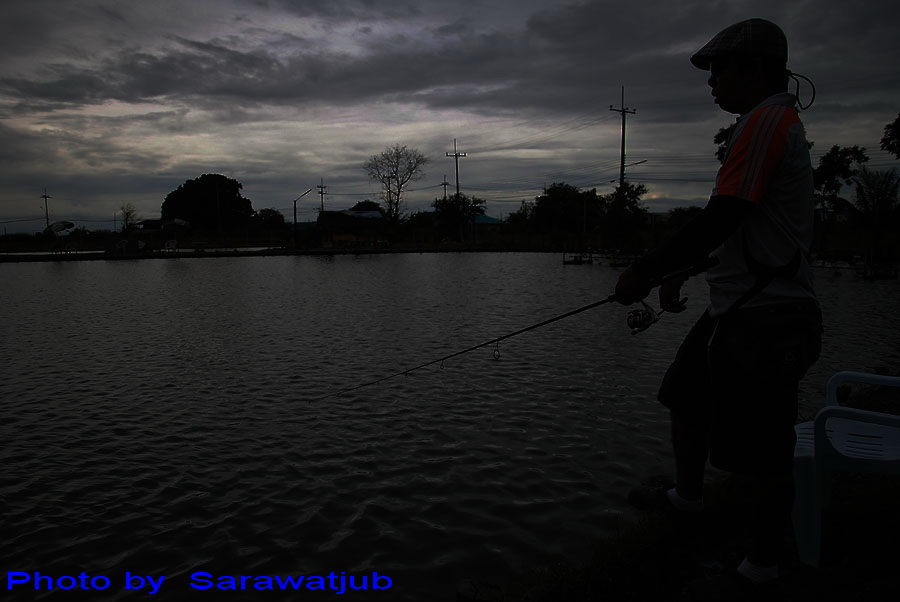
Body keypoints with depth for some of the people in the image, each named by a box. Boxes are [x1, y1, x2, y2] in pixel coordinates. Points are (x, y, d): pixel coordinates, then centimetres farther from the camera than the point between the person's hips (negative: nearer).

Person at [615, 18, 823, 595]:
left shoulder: (767, 120, -14)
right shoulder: (776, 123, 19)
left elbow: (722, 219, -24)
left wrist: (647, 268, -15)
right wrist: (677, 272, 22)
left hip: (764, 315, -11)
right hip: (737, 309, 11)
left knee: (767, 452, 1)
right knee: (686, 397, 21)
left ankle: (762, 567, 16)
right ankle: (687, 495, 40)